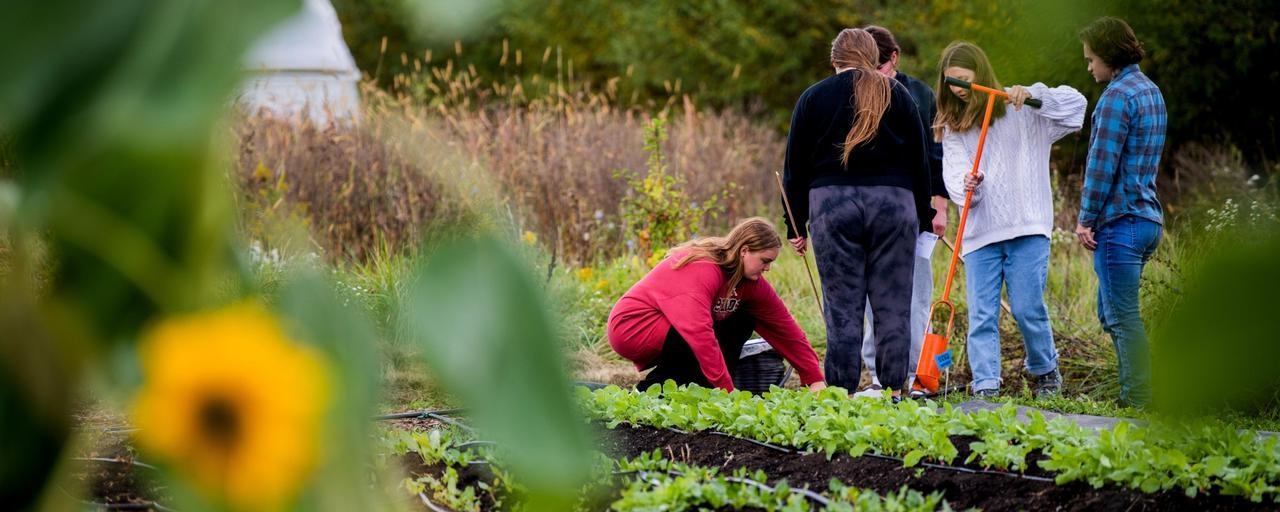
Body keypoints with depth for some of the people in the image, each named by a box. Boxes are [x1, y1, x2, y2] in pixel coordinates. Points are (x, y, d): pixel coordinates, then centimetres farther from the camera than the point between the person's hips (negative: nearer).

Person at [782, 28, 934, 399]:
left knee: (842, 307, 1)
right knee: (893, 305, 3)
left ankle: (842, 392, 0)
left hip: (831, 203, 0)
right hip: (893, 201, 1)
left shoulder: (813, 98, 9)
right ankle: (893, 390, 2)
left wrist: (796, 226, 12)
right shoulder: (898, 96, 10)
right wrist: (923, 215, 18)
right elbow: (919, 160, 12)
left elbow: (795, 168, 8)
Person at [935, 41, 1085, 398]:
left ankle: (1046, 372, 18)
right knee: (981, 315, -4)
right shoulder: (951, 127, 15)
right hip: (979, 234, 3)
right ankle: (985, 387, -4)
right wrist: (966, 187, -22)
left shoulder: (1019, 112, 4)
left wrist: (1033, 94, -18)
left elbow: (1076, 104, -5)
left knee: (1027, 309, -4)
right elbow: (953, 171, 1)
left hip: (1026, 228, -3)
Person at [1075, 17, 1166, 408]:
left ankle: (1138, 402, -6)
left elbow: (1102, 164, -16)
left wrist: (1087, 220, -8)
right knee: (1111, 312, 17)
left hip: (1120, 220, -9)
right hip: (1148, 217, 9)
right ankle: (1135, 392, 17)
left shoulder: (1118, 96, -13)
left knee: (1123, 317, -6)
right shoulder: (1151, 91, 17)